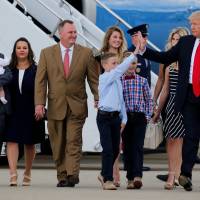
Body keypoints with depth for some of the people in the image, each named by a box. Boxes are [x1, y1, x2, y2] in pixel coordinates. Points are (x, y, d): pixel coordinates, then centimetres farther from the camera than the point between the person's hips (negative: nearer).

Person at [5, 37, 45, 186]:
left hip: (30, 111, -1)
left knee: (30, 143, 10)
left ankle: (27, 174, 24)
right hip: (13, 111, 1)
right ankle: (13, 175, -17)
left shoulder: (35, 70, 0)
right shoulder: (9, 69, 5)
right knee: (12, 140, -11)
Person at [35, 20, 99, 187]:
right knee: (58, 145, 6)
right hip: (55, 106, 2)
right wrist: (39, 103, -9)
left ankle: (72, 175, -18)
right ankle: (62, 177, 13)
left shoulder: (86, 53, 3)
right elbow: (40, 80, 1)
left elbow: (94, 79, 4)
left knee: (74, 142, -11)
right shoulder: (47, 53, 4)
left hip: (77, 106, -2)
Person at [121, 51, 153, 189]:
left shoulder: (142, 81, 5)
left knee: (138, 146, -12)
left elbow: (149, 100, 9)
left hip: (139, 117, -1)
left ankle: (137, 176, -23)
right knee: (127, 148, 3)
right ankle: (130, 178, 8)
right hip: (124, 117, 1)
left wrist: (148, 116, 0)